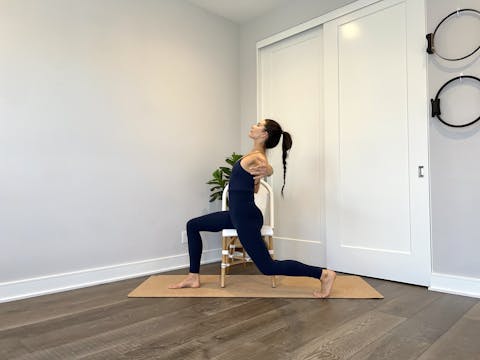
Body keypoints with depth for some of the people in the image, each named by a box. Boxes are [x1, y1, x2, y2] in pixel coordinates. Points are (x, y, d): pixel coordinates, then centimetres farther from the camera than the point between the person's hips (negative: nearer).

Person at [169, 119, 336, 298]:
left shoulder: (256, 158, -20)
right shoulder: (256, 155, 9)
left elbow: (268, 169, -46)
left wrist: (264, 170, -62)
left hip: (246, 217, -10)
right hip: (238, 213, 10)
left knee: (268, 267, -4)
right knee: (193, 225, 14)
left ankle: (324, 274, 2)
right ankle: (193, 277, 19)